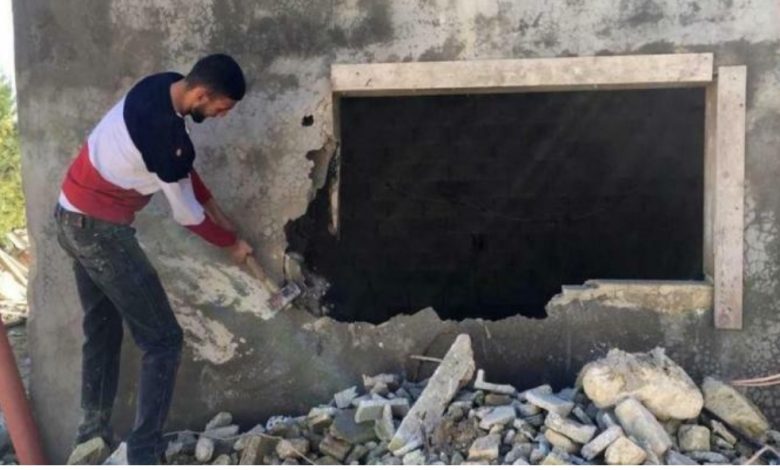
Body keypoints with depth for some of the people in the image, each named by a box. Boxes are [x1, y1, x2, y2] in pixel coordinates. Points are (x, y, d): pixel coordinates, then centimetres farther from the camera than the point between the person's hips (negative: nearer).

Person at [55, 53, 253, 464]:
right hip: (99, 227, -10)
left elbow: (181, 166, 14)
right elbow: (185, 213, -14)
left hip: (75, 217, 10)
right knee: (162, 340, -5)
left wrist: (212, 205, 9)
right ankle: (142, 457, -1)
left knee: (102, 331, 21)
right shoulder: (164, 130, -28)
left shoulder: (162, 88, 0)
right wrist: (232, 244, 0)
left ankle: (92, 433, 32)